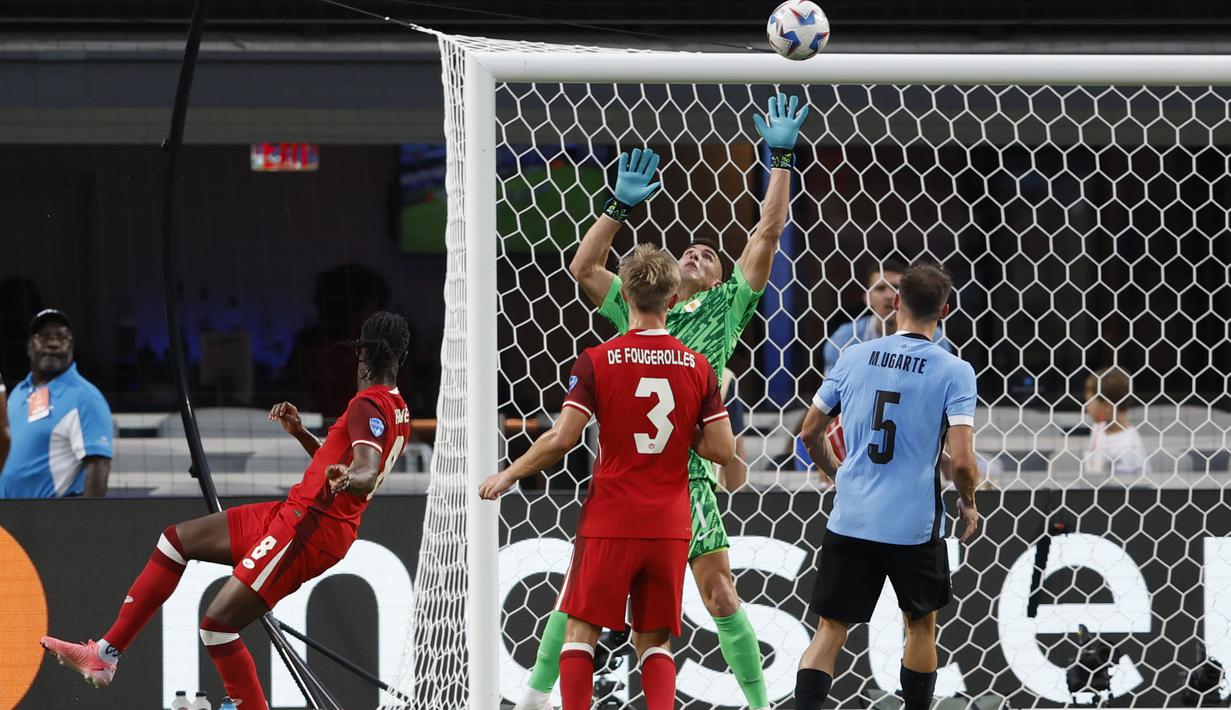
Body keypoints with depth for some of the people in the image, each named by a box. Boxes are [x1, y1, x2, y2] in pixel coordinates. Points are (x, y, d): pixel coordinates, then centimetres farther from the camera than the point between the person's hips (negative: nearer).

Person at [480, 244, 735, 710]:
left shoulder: (597, 362, -8)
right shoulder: (697, 367, 0)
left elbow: (562, 439, -12)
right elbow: (722, 450, -2)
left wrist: (508, 476, 2)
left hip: (610, 520, -2)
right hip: (669, 526, 2)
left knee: (581, 630, 8)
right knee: (655, 641, 10)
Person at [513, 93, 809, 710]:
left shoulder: (725, 309, 10)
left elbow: (767, 236, 6)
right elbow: (583, 268, 7)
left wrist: (781, 159, 3)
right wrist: (622, 205, 3)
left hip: (687, 477, -2)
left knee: (721, 596, -5)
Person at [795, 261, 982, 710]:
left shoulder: (854, 357, 1)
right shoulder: (954, 372, -9)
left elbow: (810, 433, 9)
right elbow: (961, 461, -16)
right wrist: (968, 503, 5)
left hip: (850, 518, 2)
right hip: (915, 523, -2)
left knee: (831, 630, 5)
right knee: (921, 624, 20)